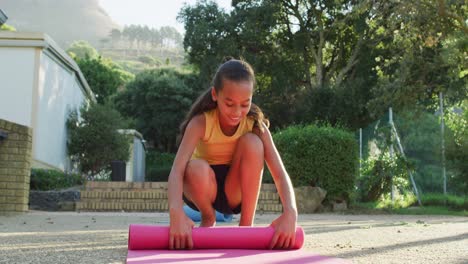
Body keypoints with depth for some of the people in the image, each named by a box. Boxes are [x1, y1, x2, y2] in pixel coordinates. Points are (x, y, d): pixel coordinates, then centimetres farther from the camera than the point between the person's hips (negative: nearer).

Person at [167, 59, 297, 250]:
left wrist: (290, 213, -46)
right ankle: (208, 220, -4)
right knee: (197, 168, -37)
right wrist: (176, 213, -56)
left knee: (252, 142, -27)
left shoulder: (255, 125, -19)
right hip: (205, 189, -1)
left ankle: (246, 224, -14)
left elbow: (280, 174, -26)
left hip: (236, 191, 1)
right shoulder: (201, 122, -24)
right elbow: (177, 170, -36)